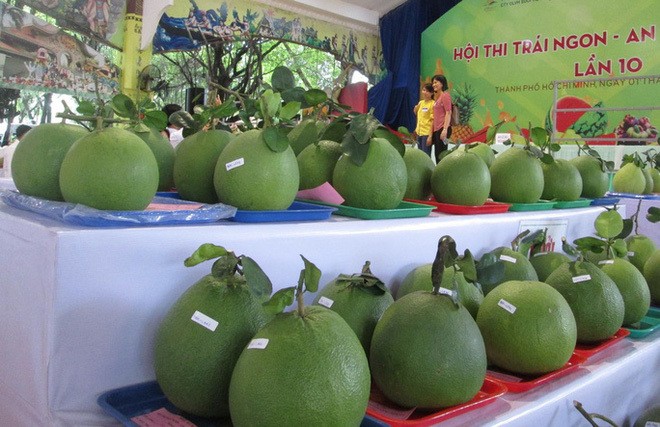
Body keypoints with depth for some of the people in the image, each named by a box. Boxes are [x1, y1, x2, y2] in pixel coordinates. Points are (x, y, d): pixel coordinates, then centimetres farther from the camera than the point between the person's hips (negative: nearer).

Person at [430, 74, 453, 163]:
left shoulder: (445, 95, -5)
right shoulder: (438, 97, 20)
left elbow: (448, 113, -14)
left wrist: (445, 129, -23)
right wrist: (431, 133, 18)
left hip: (442, 129, -9)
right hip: (436, 130, 9)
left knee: (441, 155, -9)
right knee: (438, 155, 9)